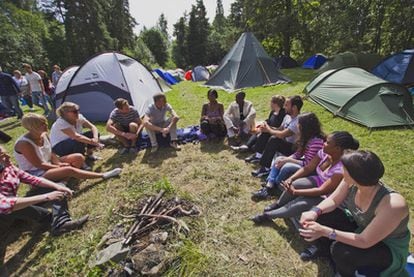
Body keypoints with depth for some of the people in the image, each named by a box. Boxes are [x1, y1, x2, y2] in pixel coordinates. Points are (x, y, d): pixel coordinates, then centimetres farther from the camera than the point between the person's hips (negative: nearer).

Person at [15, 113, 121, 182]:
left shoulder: (44, 135, -3)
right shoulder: (25, 144, -26)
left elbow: (51, 153, 6)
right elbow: (39, 165, -23)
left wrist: (58, 163, -11)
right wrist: (59, 166, -16)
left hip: (49, 165, 8)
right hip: (35, 174, -8)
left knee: (79, 157, -7)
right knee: (69, 170, -32)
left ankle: (62, 180, -20)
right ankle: (103, 176, -29)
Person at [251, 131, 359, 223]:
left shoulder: (341, 168, -33)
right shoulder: (324, 152, -13)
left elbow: (322, 191, -31)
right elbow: (307, 168, -5)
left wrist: (295, 192, -28)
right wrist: (290, 179, -19)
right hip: (318, 181, 6)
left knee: (300, 204, -25)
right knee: (293, 184, -19)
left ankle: (268, 215, -6)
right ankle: (278, 205, 7)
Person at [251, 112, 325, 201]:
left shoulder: (316, 141, -27)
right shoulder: (307, 137, 1)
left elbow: (307, 164, -27)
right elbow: (298, 154, 5)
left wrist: (288, 160, -21)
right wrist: (286, 159, -11)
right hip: (305, 162, 10)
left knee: (287, 167, -30)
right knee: (278, 159, -3)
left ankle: (272, 188, -5)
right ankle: (268, 186, -14)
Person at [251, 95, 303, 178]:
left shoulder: (298, 121, -25)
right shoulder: (288, 117, 4)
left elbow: (282, 134, -30)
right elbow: (280, 129, 11)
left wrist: (269, 130, -14)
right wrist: (267, 128, -8)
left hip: (294, 149, -9)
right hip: (286, 144, 9)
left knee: (274, 140, -28)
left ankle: (265, 168, -14)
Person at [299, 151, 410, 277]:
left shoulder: (393, 205, -38)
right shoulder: (352, 182, -23)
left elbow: (364, 241, -33)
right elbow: (333, 200, -8)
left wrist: (325, 231, -39)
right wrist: (315, 212, -27)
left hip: (389, 248, -5)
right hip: (360, 227, 6)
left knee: (340, 250, -31)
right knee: (321, 214, -10)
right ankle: (323, 246, 18)